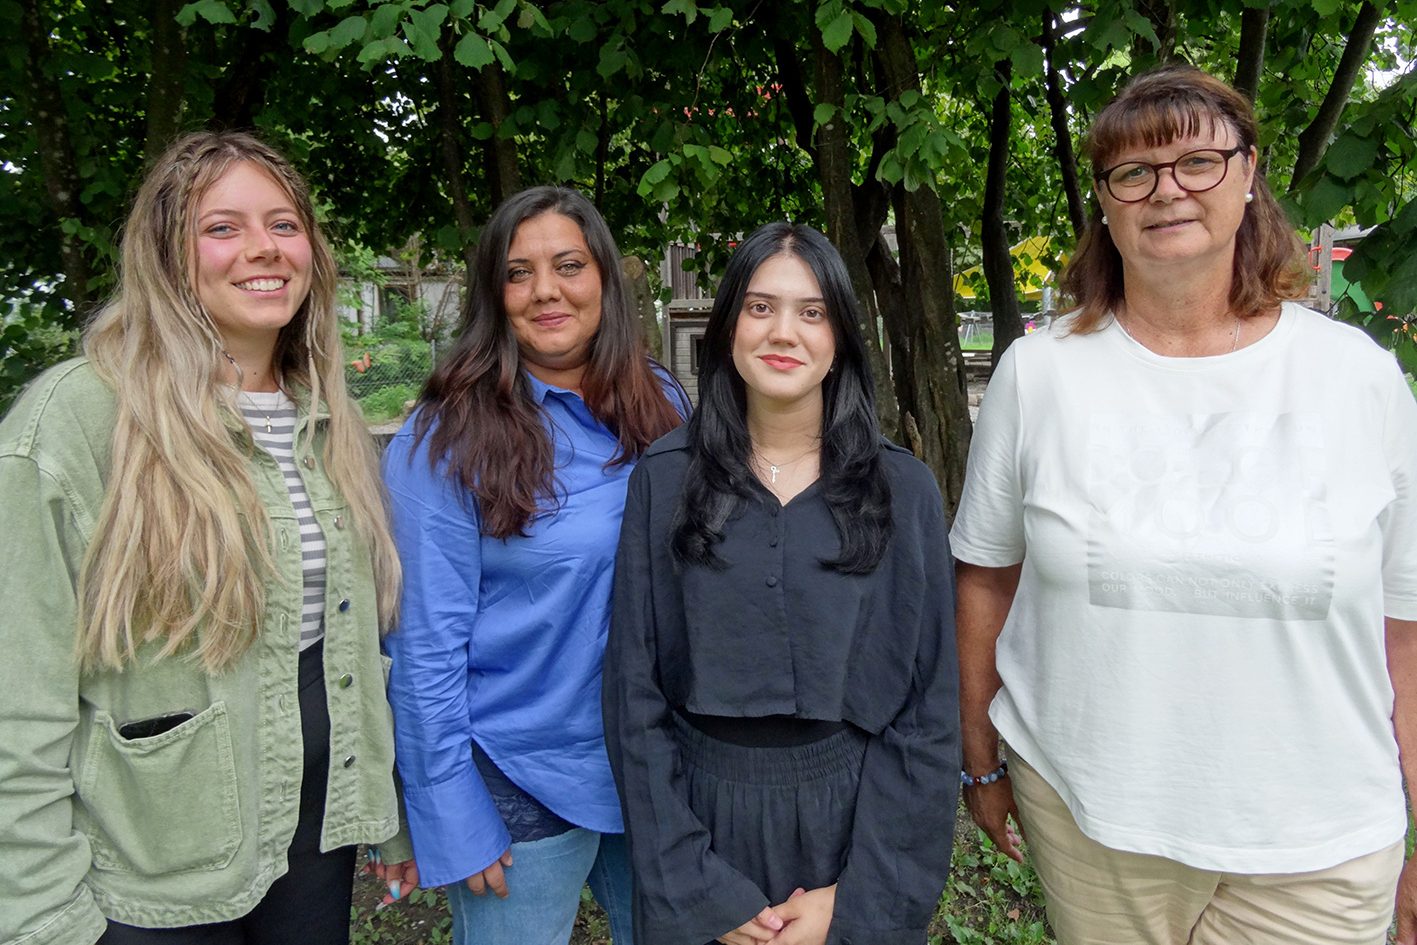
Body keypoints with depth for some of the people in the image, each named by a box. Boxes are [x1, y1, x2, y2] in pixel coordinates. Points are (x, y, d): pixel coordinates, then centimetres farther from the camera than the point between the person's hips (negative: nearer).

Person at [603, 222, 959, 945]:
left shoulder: (903, 489, -5)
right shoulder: (664, 479, -6)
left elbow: (929, 707, -4)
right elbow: (634, 694, -5)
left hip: (852, 813, 0)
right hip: (698, 814, 0)